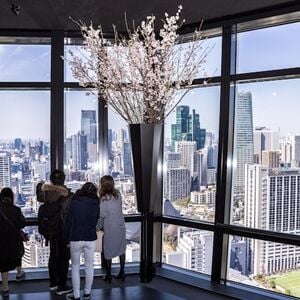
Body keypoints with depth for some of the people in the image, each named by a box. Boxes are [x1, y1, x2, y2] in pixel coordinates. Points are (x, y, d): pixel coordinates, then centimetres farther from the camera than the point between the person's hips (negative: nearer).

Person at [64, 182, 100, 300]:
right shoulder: (95, 204, -2)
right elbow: (96, 221, 5)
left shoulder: (74, 202, -6)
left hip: (75, 239, -1)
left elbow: (68, 220, -3)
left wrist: (67, 236, 5)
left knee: (75, 267, 13)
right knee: (89, 266, 15)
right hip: (90, 239, 1)